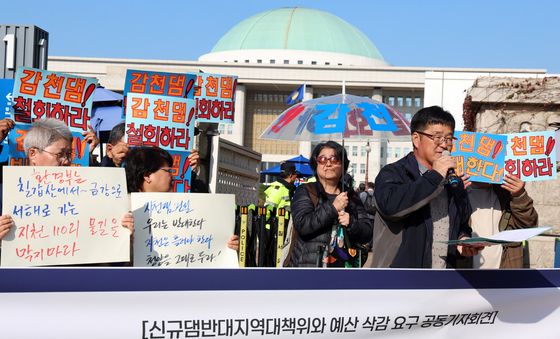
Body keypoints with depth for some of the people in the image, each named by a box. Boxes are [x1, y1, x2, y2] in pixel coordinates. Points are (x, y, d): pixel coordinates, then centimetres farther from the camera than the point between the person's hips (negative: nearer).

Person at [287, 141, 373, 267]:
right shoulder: (305, 192, 4)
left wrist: (351, 223, -11)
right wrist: (332, 208, -17)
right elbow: (302, 225, -13)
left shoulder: (351, 196, 15)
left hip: (344, 265, 4)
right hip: (309, 264, -4)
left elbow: (367, 233, 9)